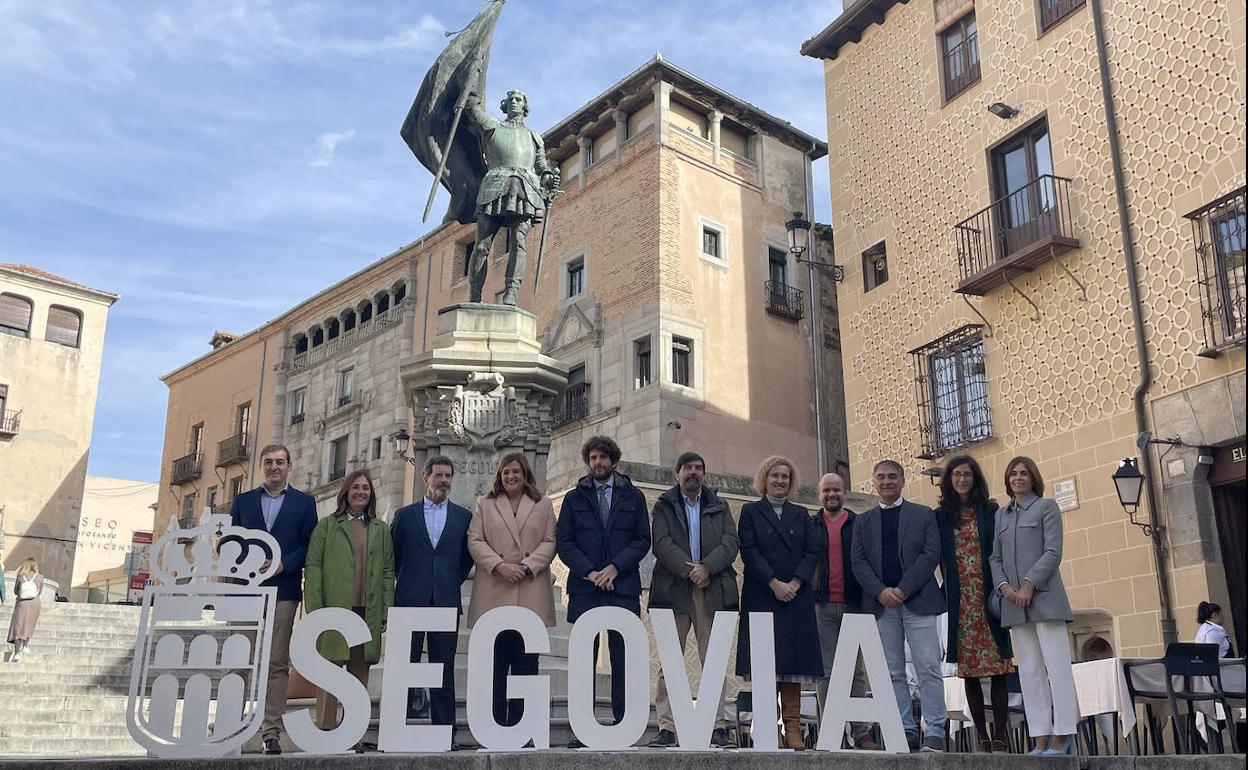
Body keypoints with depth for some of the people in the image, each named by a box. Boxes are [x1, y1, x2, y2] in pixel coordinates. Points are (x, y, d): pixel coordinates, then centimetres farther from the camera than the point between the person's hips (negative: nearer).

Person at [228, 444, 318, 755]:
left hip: (283, 591, -2)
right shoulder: (243, 501, 16)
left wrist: (283, 564, -11)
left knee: (277, 663, -4)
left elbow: (309, 545, 3)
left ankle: (271, 731, -2)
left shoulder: (304, 502, 10)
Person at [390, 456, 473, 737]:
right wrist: (406, 582, 10)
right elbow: (393, 555, 14)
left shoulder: (464, 517, 10)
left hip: (447, 602, 1)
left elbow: (468, 556, 16)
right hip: (410, 602, 0)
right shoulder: (404, 515, 9)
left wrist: (453, 582, 8)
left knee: (444, 671, 3)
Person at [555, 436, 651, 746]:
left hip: (623, 588, 0)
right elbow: (563, 543, 5)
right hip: (584, 589, 0)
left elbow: (642, 540, 5)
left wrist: (615, 567, -9)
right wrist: (588, 572, -9)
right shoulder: (574, 498, 12)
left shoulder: (633, 497, 11)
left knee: (622, 657, 0)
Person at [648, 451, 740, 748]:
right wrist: (688, 570, -14)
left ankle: (719, 726, 3)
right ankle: (667, 728, -1)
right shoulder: (663, 506, 12)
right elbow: (662, 544, -2)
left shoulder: (719, 507, 18)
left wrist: (707, 567, -11)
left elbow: (731, 542, 4)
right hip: (674, 590, -1)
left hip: (712, 591, 1)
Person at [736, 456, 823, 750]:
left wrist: (795, 583, -9)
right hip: (761, 597, -2)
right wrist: (774, 583, -12)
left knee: (794, 660, -1)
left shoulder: (801, 515, 17)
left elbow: (814, 551, 6)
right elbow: (749, 551, -2)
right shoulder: (750, 511, 9)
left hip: (796, 596, 3)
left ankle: (793, 728, 0)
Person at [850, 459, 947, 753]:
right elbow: (858, 561, 7)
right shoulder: (863, 521, 15)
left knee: (928, 669, -6)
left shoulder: (924, 515, 9)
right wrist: (881, 591, -10)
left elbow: (931, 554, -1)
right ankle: (906, 733, 7)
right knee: (893, 672, 3)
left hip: (917, 601, -2)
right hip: (881, 604, 2)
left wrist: (903, 589, -11)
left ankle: (934, 734, -2)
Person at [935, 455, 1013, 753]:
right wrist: (946, 595, -4)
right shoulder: (940, 516, 8)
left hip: (989, 596, -1)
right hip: (960, 601, 1)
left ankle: (1000, 737, 1)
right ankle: (982, 737, 10)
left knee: (998, 668, -4)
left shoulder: (990, 511, 6)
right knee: (968, 672, 3)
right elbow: (936, 559, 6)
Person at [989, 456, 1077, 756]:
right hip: (1014, 602, 5)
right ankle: (1041, 738, 6)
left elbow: (1053, 552, -6)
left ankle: (1062, 737, -1)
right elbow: (995, 557, 14)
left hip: (1043, 596, -5)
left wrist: (1029, 583, -14)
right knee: (1029, 671, 4)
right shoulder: (1001, 514, 17)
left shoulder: (1046, 507, 3)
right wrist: (1003, 585, -4)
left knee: (1057, 666, -5)